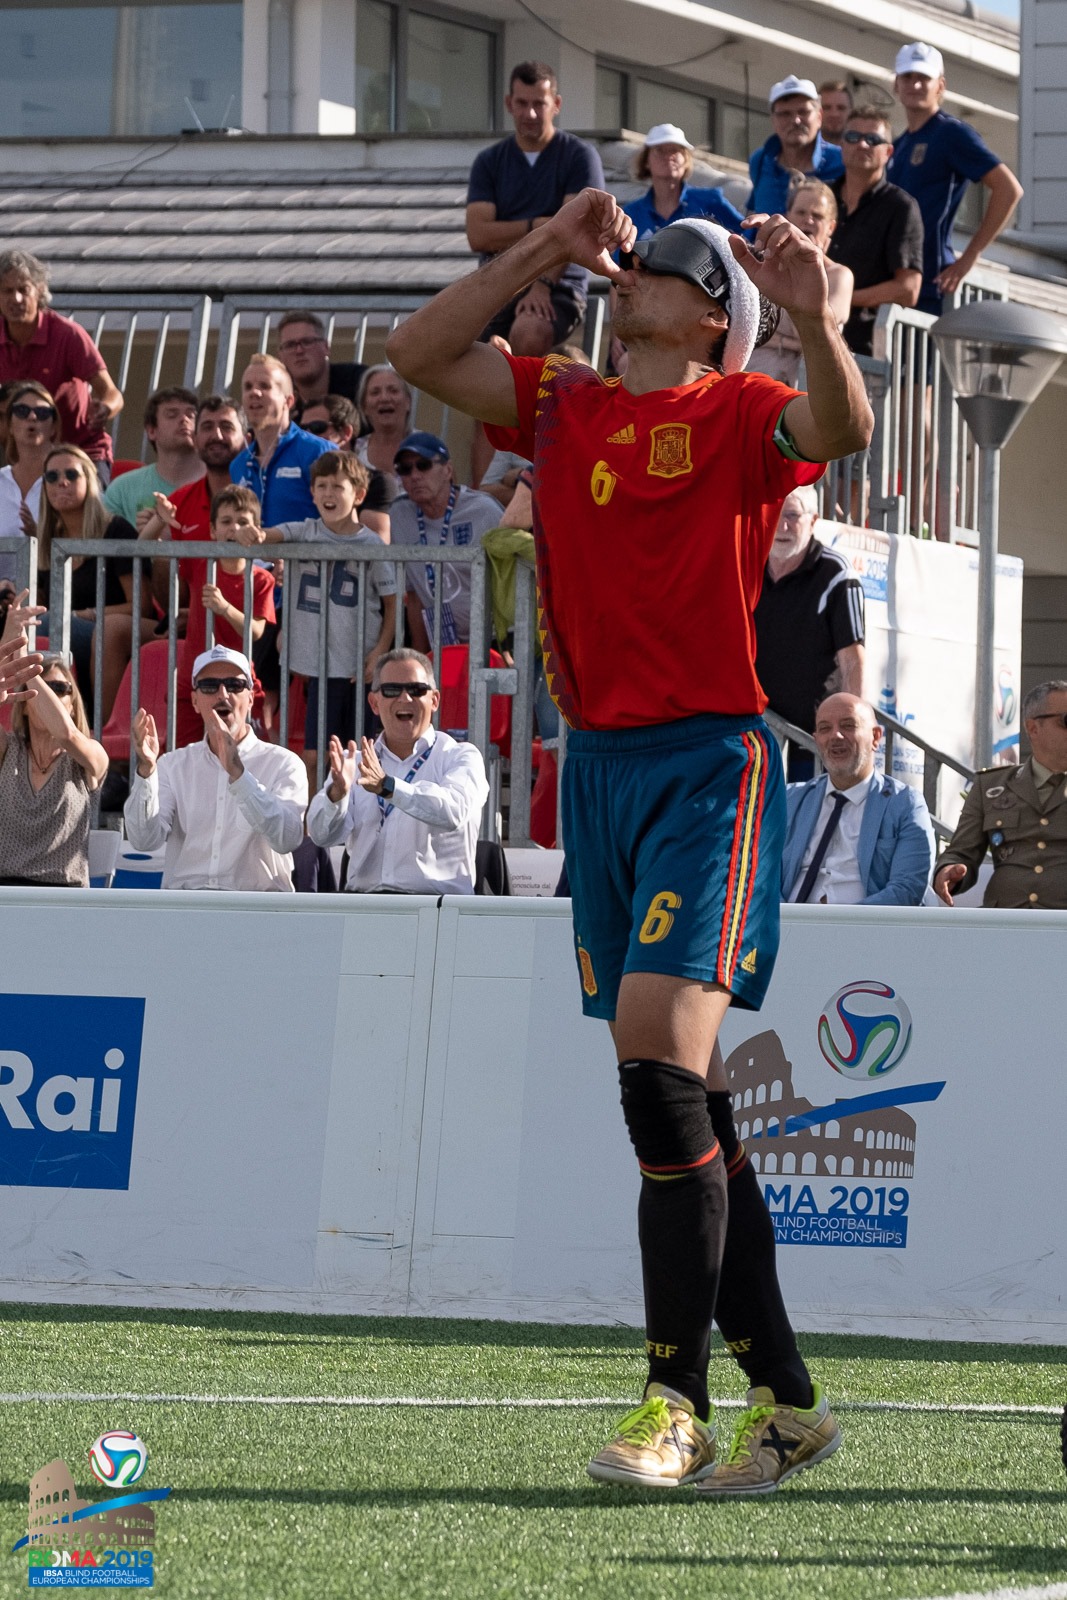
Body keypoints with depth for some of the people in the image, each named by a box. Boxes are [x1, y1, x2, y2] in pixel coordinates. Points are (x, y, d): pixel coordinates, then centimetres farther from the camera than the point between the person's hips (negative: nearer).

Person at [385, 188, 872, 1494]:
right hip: (597, 764, 7)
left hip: (708, 760, -7)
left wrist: (810, 312, -39)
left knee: (660, 1066, -17)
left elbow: (840, 430, -21)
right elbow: (417, 352, 12)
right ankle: (783, 1398, 13)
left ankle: (676, 1402, -14)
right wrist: (546, 250, 5)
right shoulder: (562, 407, 15)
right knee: (681, 1096, 7)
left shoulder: (733, 414, -2)